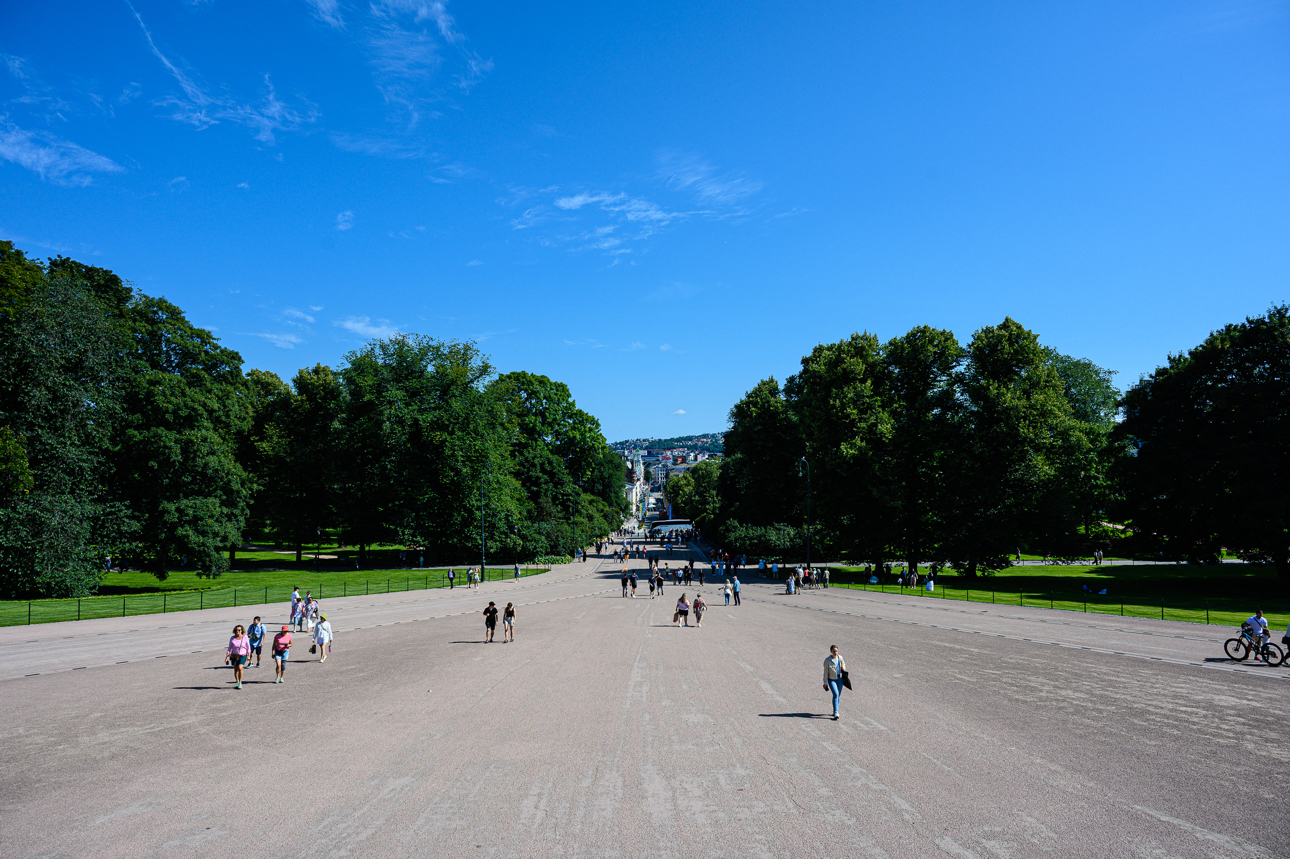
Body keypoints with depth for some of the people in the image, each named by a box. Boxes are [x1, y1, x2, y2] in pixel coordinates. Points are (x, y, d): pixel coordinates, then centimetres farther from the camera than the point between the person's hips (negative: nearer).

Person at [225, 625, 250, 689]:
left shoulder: (245, 638, -6)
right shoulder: (232, 638, -2)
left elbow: (248, 647, 2)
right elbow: (229, 648, 3)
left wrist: (248, 655, -5)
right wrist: (227, 657, -3)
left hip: (242, 656, -3)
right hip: (234, 656, 3)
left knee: (240, 668, -20)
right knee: (235, 670, 5)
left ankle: (240, 683, -8)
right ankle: (237, 683, 21)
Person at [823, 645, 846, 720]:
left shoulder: (840, 657, 0)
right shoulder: (827, 660, -12)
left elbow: (843, 664, 18)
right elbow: (825, 672, -9)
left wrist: (844, 668, -7)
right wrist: (825, 683, -9)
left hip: (839, 678, 5)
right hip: (831, 679, -5)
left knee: (838, 695, 12)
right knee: (835, 694, -22)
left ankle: (834, 711, 32)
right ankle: (836, 713, -22)